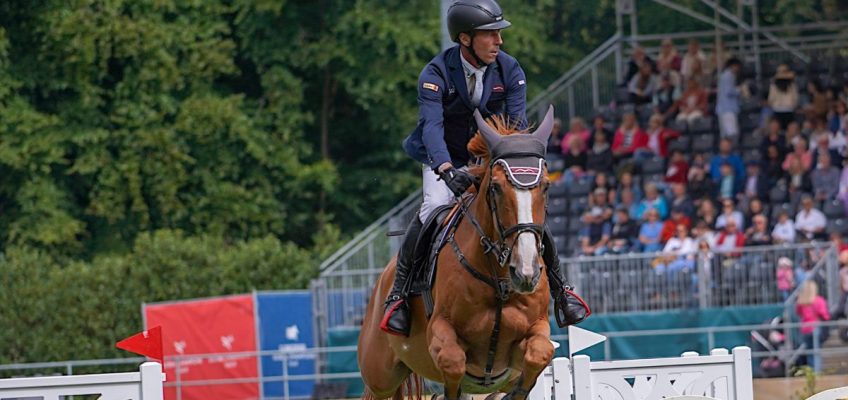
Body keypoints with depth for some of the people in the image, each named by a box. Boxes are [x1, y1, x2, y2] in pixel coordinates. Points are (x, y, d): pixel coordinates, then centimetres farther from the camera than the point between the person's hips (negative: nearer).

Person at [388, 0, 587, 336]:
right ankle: (398, 294, -18)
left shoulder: (510, 71, -12)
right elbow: (431, 127, -33)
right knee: (433, 209, -28)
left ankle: (559, 288, 6)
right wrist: (447, 171, -51)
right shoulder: (436, 74, -21)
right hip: (445, 160, -3)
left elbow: (517, 124, -19)